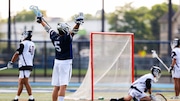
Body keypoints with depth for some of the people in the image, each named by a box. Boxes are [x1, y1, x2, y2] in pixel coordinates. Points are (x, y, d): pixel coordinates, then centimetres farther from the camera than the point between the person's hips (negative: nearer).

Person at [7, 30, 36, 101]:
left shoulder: (23, 44, -11)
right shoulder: (32, 44, 12)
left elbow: (17, 54, -8)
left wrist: (11, 62, 2)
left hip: (24, 66, -8)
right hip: (30, 65, 8)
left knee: (25, 82, -7)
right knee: (20, 82, 12)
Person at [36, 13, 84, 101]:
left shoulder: (54, 37, 2)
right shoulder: (66, 38, -15)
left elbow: (48, 28, 16)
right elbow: (73, 31, -26)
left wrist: (41, 20, 29)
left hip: (57, 62, 7)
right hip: (65, 63, -7)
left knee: (56, 87, 8)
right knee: (63, 86, -12)